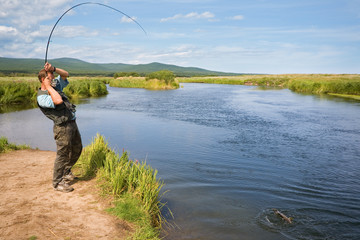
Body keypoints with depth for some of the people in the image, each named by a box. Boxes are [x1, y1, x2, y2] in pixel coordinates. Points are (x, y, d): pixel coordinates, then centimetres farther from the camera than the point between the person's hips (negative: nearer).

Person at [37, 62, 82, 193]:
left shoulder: (55, 86, 11)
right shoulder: (41, 97, -14)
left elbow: (65, 74, 16)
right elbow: (58, 101, -29)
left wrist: (53, 68, -1)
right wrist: (48, 87, -19)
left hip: (72, 123, 9)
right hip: (62, 127, -9)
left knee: (77, 149, 20)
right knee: (63, 154, -3)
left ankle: (66, 172, 39)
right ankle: (58, 183, 11)